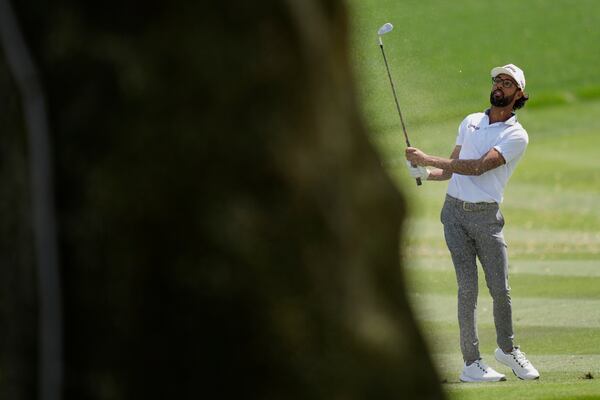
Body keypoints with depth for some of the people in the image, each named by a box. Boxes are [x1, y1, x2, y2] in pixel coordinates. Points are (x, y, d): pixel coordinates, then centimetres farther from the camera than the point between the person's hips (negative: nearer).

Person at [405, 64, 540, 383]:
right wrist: (426, 173, -3)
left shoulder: (516, 136, -4)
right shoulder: (470, 122, 14)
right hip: (455, 211, 2)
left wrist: (427, 159, -17)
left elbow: (478, 167, -15)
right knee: (468, 287, -5)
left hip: (486, 216, -2)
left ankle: (507, 349, 22)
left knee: (500, 288, -3)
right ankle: (471, 363, -5)